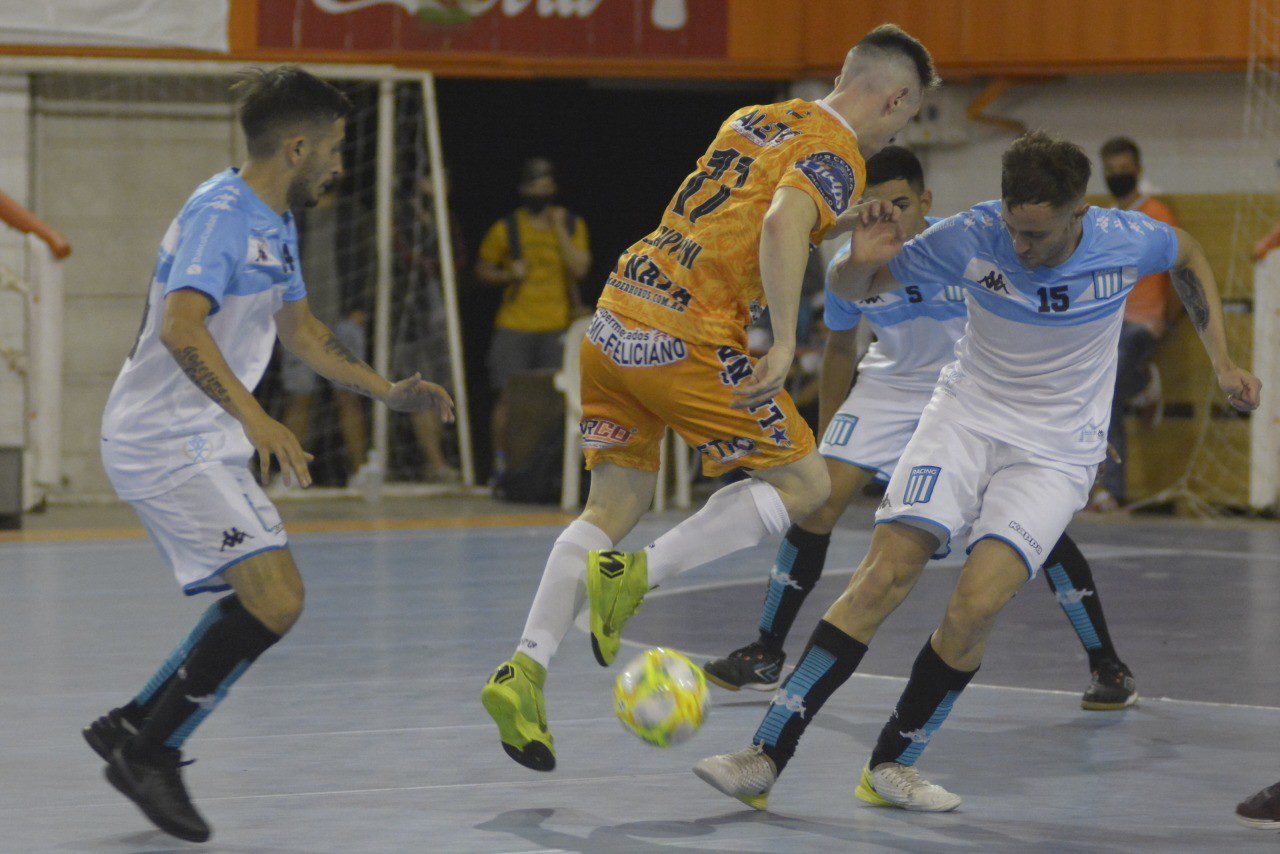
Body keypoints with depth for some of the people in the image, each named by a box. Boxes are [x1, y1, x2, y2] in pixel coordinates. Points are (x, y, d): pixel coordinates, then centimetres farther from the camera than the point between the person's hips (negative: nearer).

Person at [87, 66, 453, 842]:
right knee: (273, 599, -18)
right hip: (167, 447, -10)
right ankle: (150, 751, -8)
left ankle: (133, 730, 21)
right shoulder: (220, 214, -18)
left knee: (266, 603, 14)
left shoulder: (276, 224, 14)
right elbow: (180, 327, -33)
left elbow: (297, 326, 29)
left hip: (206, 445, 10)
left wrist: (385, 391, 25)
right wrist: (255, 417, -43)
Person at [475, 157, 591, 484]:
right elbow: (483, 269, 13)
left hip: (557, 328, 1)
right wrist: (508, 275, -7)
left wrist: (559, 229, -8)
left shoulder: (572, 225, 8)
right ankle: (501, 463, 1)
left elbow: (580, 269, -4)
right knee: (508, 396, -6)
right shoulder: (506, 229, 4)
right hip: (514, 327, -1)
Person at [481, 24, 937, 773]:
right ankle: (636, 576, -9)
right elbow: (782, 226, -23)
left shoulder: (752, 119, 20)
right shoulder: (838, 156, -5)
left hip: (616, 317, 8)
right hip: (689, 338, -8)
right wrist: (785, 345, -27)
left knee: (613, 509, 13)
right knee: (805, 485, 4)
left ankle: (525, 670, -1)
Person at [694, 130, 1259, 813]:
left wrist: (1221, 361, 10)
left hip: (1056, 450, 0)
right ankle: (767, 754, -19)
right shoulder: (972, 237, -15)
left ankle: (891, 766, -3)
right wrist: (862, 263, -27)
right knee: (884, 574, -18)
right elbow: (851, 290, -3)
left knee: (975, 604, -22)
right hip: (966, 417, 0)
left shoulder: (1127, 243, -14)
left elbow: (1188, 254, 12)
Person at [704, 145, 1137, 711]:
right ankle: (765, 656, 5)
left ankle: (1107, 666, -2)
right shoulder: (850, 267, -15)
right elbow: (840, 350, 5)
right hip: (890, 386, 3)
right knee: (818, 503, -11)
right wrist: (824, 436, 10)